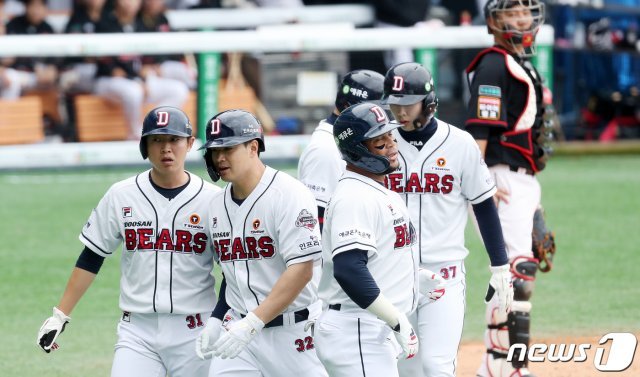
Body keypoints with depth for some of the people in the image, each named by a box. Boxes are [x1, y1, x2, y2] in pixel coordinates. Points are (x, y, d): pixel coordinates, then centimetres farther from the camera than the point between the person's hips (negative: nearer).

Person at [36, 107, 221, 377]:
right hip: (137, 331, 1)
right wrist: (59, 316, 5)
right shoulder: (120, 196, 2)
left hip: (193, 332, -1)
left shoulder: (212, 200, -2)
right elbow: (91, 258, 8)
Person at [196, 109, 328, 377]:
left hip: (292, 333, -6)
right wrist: (216, 321, 7)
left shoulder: (289, 194, -13)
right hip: (238, 329, 6)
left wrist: (252, 324, -25)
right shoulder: (218, 206, 10)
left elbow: (301, 270, -20)